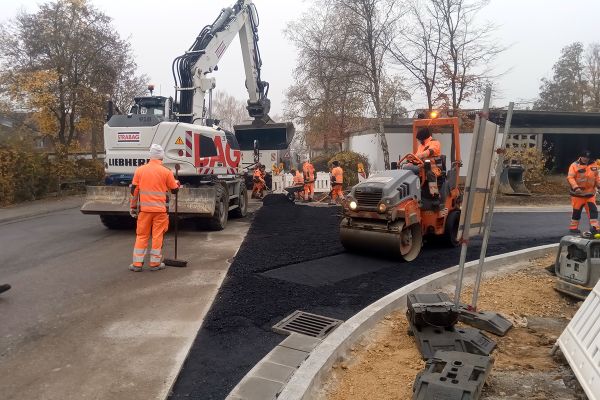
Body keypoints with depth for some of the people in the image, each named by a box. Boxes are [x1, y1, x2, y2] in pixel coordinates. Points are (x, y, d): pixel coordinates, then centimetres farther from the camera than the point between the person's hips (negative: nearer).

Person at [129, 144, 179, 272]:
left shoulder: (140, 170, 2)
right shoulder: (166, 172, -4)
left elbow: (134, 190, 5)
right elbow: (174, 190, 5)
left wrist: (133, 207, 14)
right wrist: (177, 183, 28)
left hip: (144, 208, 2)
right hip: (160, 209, -2)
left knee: (141, 235, 10)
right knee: (157, 236, 6)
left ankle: (137, 264, 13)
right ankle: (155, 263, 12)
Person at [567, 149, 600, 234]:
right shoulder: (574, 165, -10)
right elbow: (570, 178, -17)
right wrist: (575, 187, -28)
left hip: (590, 193, 4)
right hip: (578, 193, -4)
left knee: (593, 210, 1)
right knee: (577, 211, 5)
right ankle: (573, 227, 16)